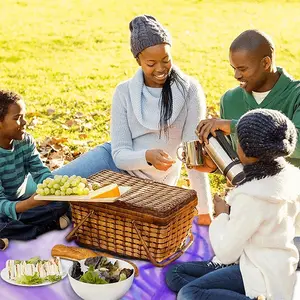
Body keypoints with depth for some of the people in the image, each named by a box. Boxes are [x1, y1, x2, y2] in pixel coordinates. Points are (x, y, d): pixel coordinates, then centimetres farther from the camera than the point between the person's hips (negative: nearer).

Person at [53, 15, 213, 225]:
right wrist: (148, 156, -36)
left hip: (150, 183, -2)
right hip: (118, 163, 2)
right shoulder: (125, 92, -10)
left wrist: (205, 211, -19)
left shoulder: (189, 90, -17)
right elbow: (120, 154, -14)